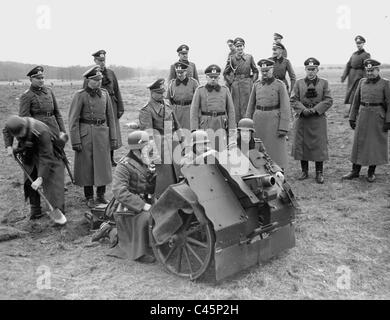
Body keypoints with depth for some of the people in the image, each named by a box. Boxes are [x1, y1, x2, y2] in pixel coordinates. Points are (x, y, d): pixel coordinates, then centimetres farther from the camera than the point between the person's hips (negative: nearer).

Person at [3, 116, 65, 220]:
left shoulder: (41, 132, -39)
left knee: (52, 181, -11)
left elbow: (46, 158, -36)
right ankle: (35, 211, 16)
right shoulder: (15, 124, -22)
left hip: (49, 154, -6)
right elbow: (5, 131, 7)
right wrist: (8, 146, -9)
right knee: (30, 182, 6)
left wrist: (40, 178, -38)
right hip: (30, 157, 6)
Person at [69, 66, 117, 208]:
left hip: (102, 132, 4)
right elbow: (73, 120, -7)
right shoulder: (80, 95, -7)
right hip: (86, 133, -4)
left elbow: (110, 117, 10)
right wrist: (75, 141, -11)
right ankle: (89, 198, 17)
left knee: (103, 164, 8)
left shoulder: (104, 93, 6)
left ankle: (101, 195, 23)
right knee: (87, 166, 4)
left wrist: (113, 138, 7)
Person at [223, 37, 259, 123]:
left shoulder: (249, 57, 5)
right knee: (236, 106, 0)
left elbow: (255, 72, 11)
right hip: (236, 85, -1)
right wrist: (231, 83, 1)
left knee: (247, 106, 1)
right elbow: (225, 73, 8)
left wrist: (252, 82, 2)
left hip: (247, 85, 1)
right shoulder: (232, 58, 2)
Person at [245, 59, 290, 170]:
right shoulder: (257, 84, 7)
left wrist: (283, 128, -14)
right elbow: (251, 105, 12)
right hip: (258, 120, 4)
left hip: (274, 120, -4)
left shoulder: (280, 85, -6)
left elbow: (285, 108, -9)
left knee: (276, 148, 1)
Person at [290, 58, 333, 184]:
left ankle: (319, 173, 10)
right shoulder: (299, 83, 8)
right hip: (302, 119, 1)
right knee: (301, 145, 4)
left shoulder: (324, 83, 6)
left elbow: (328, 100, -2)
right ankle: (304, 171, 18)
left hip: (318, 119, -1)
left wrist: (314, 110, -14)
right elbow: (293, 100, 1)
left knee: (319, 145, 0)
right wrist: (303, 110, -15)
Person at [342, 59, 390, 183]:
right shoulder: (362, 82, 7)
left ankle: (371, 172, 16)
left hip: (378, 117, -3)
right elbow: (356, 101, 10)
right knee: (359, 143, 6)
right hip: (363, 116, 3)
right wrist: (352, 118, 7)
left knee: (376, 144, 4)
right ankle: (355, 171, 15)